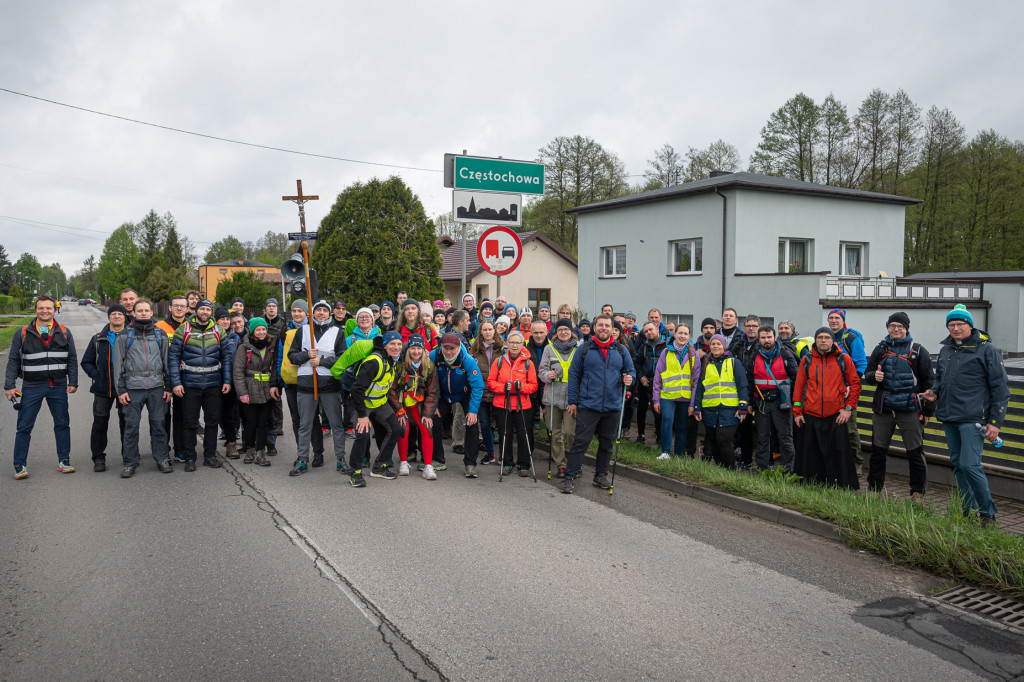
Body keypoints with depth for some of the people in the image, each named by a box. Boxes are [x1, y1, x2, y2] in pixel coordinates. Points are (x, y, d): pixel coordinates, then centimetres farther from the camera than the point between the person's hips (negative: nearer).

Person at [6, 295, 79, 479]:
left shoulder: (64, 333, 7)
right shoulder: (23, 334, 3)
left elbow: (72, 359, 9)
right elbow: (13, 361, 5)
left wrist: (73, 382, 3)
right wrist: (9, 385, -1)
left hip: (58, 386, 1)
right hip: (31, 387, -1)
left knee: (62, 424, 6)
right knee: (24, 427, 0)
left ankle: (64, 461, 17)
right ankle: (20, 465, 10)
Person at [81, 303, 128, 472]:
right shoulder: (98, 339, 9)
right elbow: (86, 362, 14)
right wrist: (96, 375, -2)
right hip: (103, 388, 1)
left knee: (126, 422, 6)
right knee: (100, 423, 0)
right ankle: (98, 457, 11)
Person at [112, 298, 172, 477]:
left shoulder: (160, 335, 11)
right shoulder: (125, 336, 6)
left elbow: (167, 361, 13)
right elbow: (118, 364, 4)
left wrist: (168, 387, 8)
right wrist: (121, 390, -2)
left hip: (156, 386, 1)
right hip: (133, 387, -1)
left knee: (158, 424, 4)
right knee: (131, 425, 1)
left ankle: (162, 459, 14)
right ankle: (130, 462, 10)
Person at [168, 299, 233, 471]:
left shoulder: (218, 331, 6)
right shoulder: (183, 330, -1)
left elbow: (226, 356, 9)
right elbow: (173, 357, -1)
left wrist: (227, 381, 3)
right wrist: (176, 383, -8)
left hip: (213, 385, 2)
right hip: (190, 385, -2)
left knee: (213, 421, 8)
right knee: (190, 422, 3)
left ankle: (210, 456, 19)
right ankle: (190, 458, 14)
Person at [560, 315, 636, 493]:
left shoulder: (621, 350, 8)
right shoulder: (584, 349, 2)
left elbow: (631, 370, 17)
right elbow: (574, 375, 4)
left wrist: (629, 378, -9)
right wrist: (572, 401, 0)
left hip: (613, 407, 3)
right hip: (588, 405, -3)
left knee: (607, 443, 12)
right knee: (580, 442, -5)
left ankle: (601, 475, 27)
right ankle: (570, 477, 1)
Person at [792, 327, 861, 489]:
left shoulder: (843, 359, 2)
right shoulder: (807, 360, 6)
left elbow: (855, 383, 5)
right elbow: (799, 386, 9)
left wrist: (849, 408, -2)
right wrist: (797, 411, 4)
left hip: (836, 416, -2)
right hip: (810, 416, 2)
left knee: (839, 455, 0)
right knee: (810, 456, 8)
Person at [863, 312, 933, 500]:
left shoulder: (918, 351, 2)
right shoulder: (880, 349, 10)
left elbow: (928, 382, 2)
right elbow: (867, 374, 16)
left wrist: (928, 410, -2)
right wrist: (874, 376, -9)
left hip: (909, 409, -3)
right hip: (883, 407, 3)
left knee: (915, 453, 0)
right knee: (878, 451, 7)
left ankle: (917, 493, 13)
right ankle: (874, 490, 17)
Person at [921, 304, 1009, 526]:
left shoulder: (987, 349, -5)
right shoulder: (946, 350, 14)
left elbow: (1000, 388, -5)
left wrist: (995, 421, -9)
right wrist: (934, 392, 5)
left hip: (973, 418, -7)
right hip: (949, 417, 7)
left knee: (969, 465, -13)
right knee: (957, 464, 10)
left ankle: (988, 513, 3)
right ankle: (969, 511, 20)